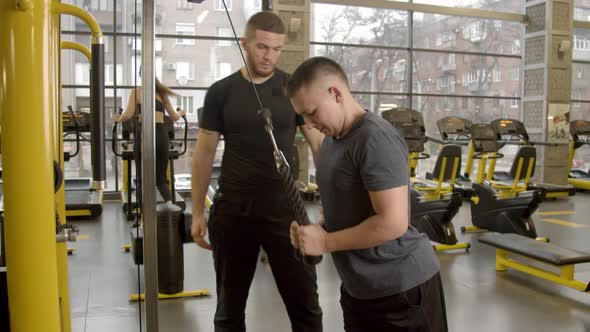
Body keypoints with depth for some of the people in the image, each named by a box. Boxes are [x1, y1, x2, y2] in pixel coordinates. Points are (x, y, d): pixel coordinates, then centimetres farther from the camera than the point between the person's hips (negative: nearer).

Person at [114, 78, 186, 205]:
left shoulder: (136, 91, 6)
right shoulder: (161, 92, 15)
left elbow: (128, 115, -4)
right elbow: (174, 117, 17)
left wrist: (118, 119, 17)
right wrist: (181, 113, 39)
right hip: (161, 134, 3)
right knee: (161, 178, 10)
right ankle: (169, 204, -14)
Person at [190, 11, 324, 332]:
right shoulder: (221, 92, 2)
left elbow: (318, 145, 1)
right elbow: (204, 153, 6)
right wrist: (197, 212, 4)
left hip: (284, 209, -1)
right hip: (232, 211, 1)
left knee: (305, 304, 4)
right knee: (230, 306, 15)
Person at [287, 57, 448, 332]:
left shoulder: (376, 139, -22)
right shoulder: (331, 139, 7)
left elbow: (392, 223, -26)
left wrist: (325, 242, -18)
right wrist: (316, 229, -2)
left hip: (401, 285, -8)